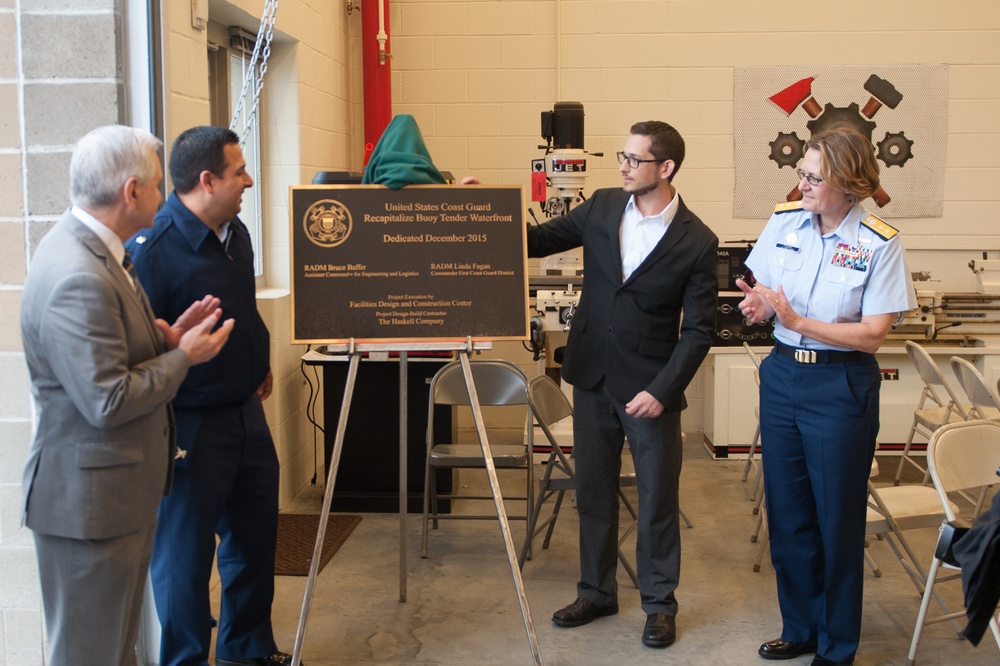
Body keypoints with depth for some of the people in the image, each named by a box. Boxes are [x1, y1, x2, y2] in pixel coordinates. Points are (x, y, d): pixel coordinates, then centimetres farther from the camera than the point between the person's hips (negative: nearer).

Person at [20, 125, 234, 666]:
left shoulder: (88, 247, 7)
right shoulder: (78, 278, -26)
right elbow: (108, 401, -26)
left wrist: (166, 336, 2)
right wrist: (183, 356, -14)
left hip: (119, 489, 10)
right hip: (90, 499, -10)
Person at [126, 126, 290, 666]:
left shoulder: (235, 232, 6)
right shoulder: (153, 248, -22)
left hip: (246, 412, 9)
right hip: (190, 425, -9)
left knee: (255, 535, 20)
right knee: (185, 551, 6)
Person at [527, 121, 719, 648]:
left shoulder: (697, 242, -11)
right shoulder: (602, 208, 1)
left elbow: (698, 330, -10)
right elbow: (539, 240, 9)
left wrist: (662, 390, -19)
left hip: (650, 388, -4)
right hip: (593, 378, 4)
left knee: (657, 497, 8)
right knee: (593, 490, 14)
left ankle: (659, 603, 25)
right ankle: (596, 591, 31)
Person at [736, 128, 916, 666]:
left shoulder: (878, 243, -12)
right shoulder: (783, 222, 0)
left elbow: (872, 335, -14)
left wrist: (798, 321, -23)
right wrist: (758, 304, -16)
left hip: (840, 385, -4)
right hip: (782, 375, 5)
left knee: (836, 519, 6)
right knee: (786, 511, 13)